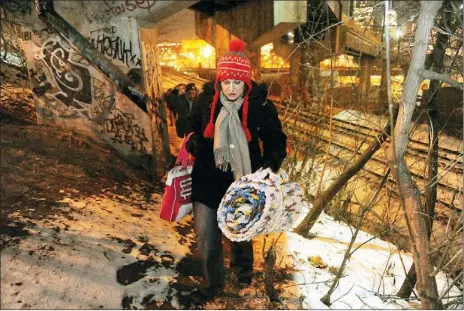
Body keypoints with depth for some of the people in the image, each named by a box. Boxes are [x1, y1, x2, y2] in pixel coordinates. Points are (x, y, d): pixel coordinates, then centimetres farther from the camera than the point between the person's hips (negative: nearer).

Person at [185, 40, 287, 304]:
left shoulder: (261, 107, -13)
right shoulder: (205, 102, -8)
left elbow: (277, 142, -2)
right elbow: (193, 129, 11)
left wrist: (269, 165, -21)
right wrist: (193, 143, -11)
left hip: (242, 183, -1)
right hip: (207, 181, 1)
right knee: (206, 237, 5)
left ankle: (243, 267, 56)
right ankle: (213, 284, 33)